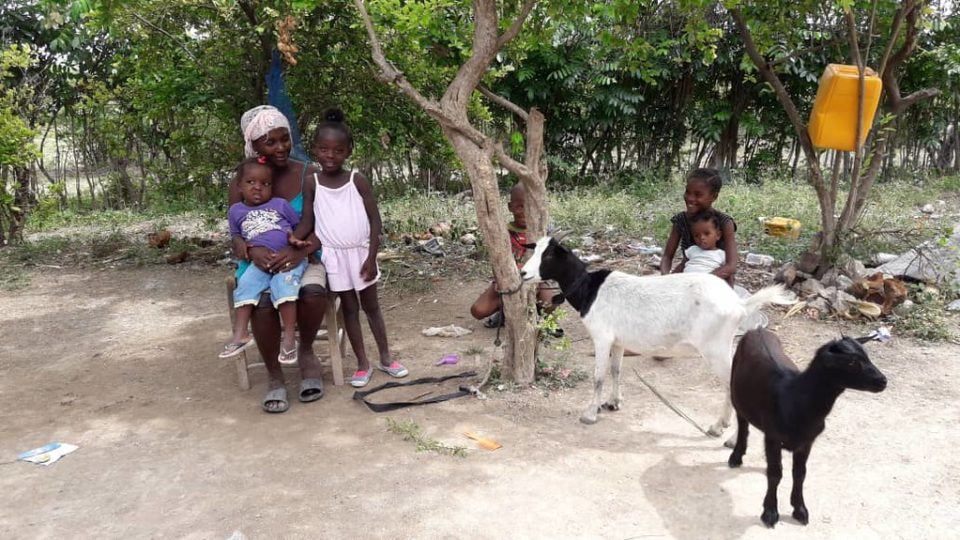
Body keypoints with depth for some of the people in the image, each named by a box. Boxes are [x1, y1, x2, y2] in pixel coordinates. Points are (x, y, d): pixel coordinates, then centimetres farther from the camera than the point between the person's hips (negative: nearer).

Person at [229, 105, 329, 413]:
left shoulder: (307, 175, -4)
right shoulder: (242, 182, -1)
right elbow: (236, 236, -5)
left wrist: (300, 250, -30)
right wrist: (252, 251, -29)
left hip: (303, 258, 0)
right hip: (260, 262, 1)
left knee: (313, 292, -35)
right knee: (262, 302, -33)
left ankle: (306, 352, -3)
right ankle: (273, 375, -9)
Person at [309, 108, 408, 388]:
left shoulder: (357, 180, -7)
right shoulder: (312, 183, -4)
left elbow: (375, 220, -7)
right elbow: (308, 222, -1)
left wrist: (371, 257, -11)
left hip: (360, 252, 0)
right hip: (333, 256, 0)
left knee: (371, 305, 11)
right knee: (349, 308, 8)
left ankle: (386, 358, 21)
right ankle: (362, 364, 16)